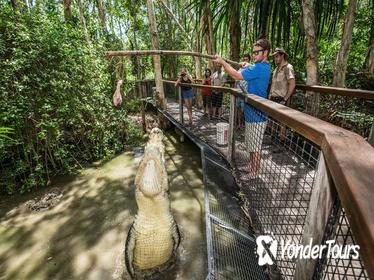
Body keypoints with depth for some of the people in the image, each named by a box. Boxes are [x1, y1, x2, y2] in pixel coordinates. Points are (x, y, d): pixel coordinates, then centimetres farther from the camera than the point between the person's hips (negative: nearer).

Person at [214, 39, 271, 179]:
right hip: (253, 112, 10)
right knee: (251, 144, 22)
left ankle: (253, 175, 18)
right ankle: (251, 166, 38)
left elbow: (236, 75, -23)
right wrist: (224, 62, 1)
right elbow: (240, 74, 10)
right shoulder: (262, 67, 13)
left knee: (255, 147, 3)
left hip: (256, 114, -10)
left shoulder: (260, 67, -19)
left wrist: (222, 62, -12)